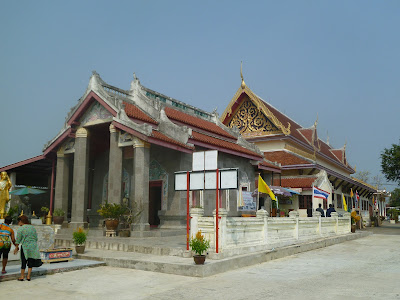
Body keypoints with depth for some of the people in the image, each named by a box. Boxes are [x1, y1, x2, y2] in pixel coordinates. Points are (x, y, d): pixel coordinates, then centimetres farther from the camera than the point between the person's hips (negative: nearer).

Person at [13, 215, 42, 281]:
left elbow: (18, 240, -5)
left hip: (25, 247, -4)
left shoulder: (21, 229, -8)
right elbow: (36, 238, 12)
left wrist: (16, 248, 6)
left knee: (23, 262, 8)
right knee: (30, 262, 10)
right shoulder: (32, 227, 8)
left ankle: (22, 276, 16)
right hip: (33, 247, 5)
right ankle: (28, 276, 14)